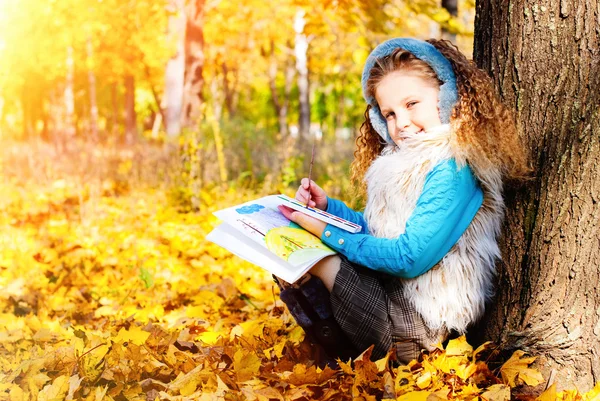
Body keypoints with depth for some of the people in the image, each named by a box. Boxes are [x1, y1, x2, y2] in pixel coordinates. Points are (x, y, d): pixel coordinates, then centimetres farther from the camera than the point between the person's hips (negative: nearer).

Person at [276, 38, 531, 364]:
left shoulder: (453, 169, -19)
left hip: (423, 322, -10)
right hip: (392, 293, 10)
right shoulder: (407, 160, 10)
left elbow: (410, 259, -23)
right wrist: (327, 206, 2)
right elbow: (374, 229, 18)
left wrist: (327, 232, -16)